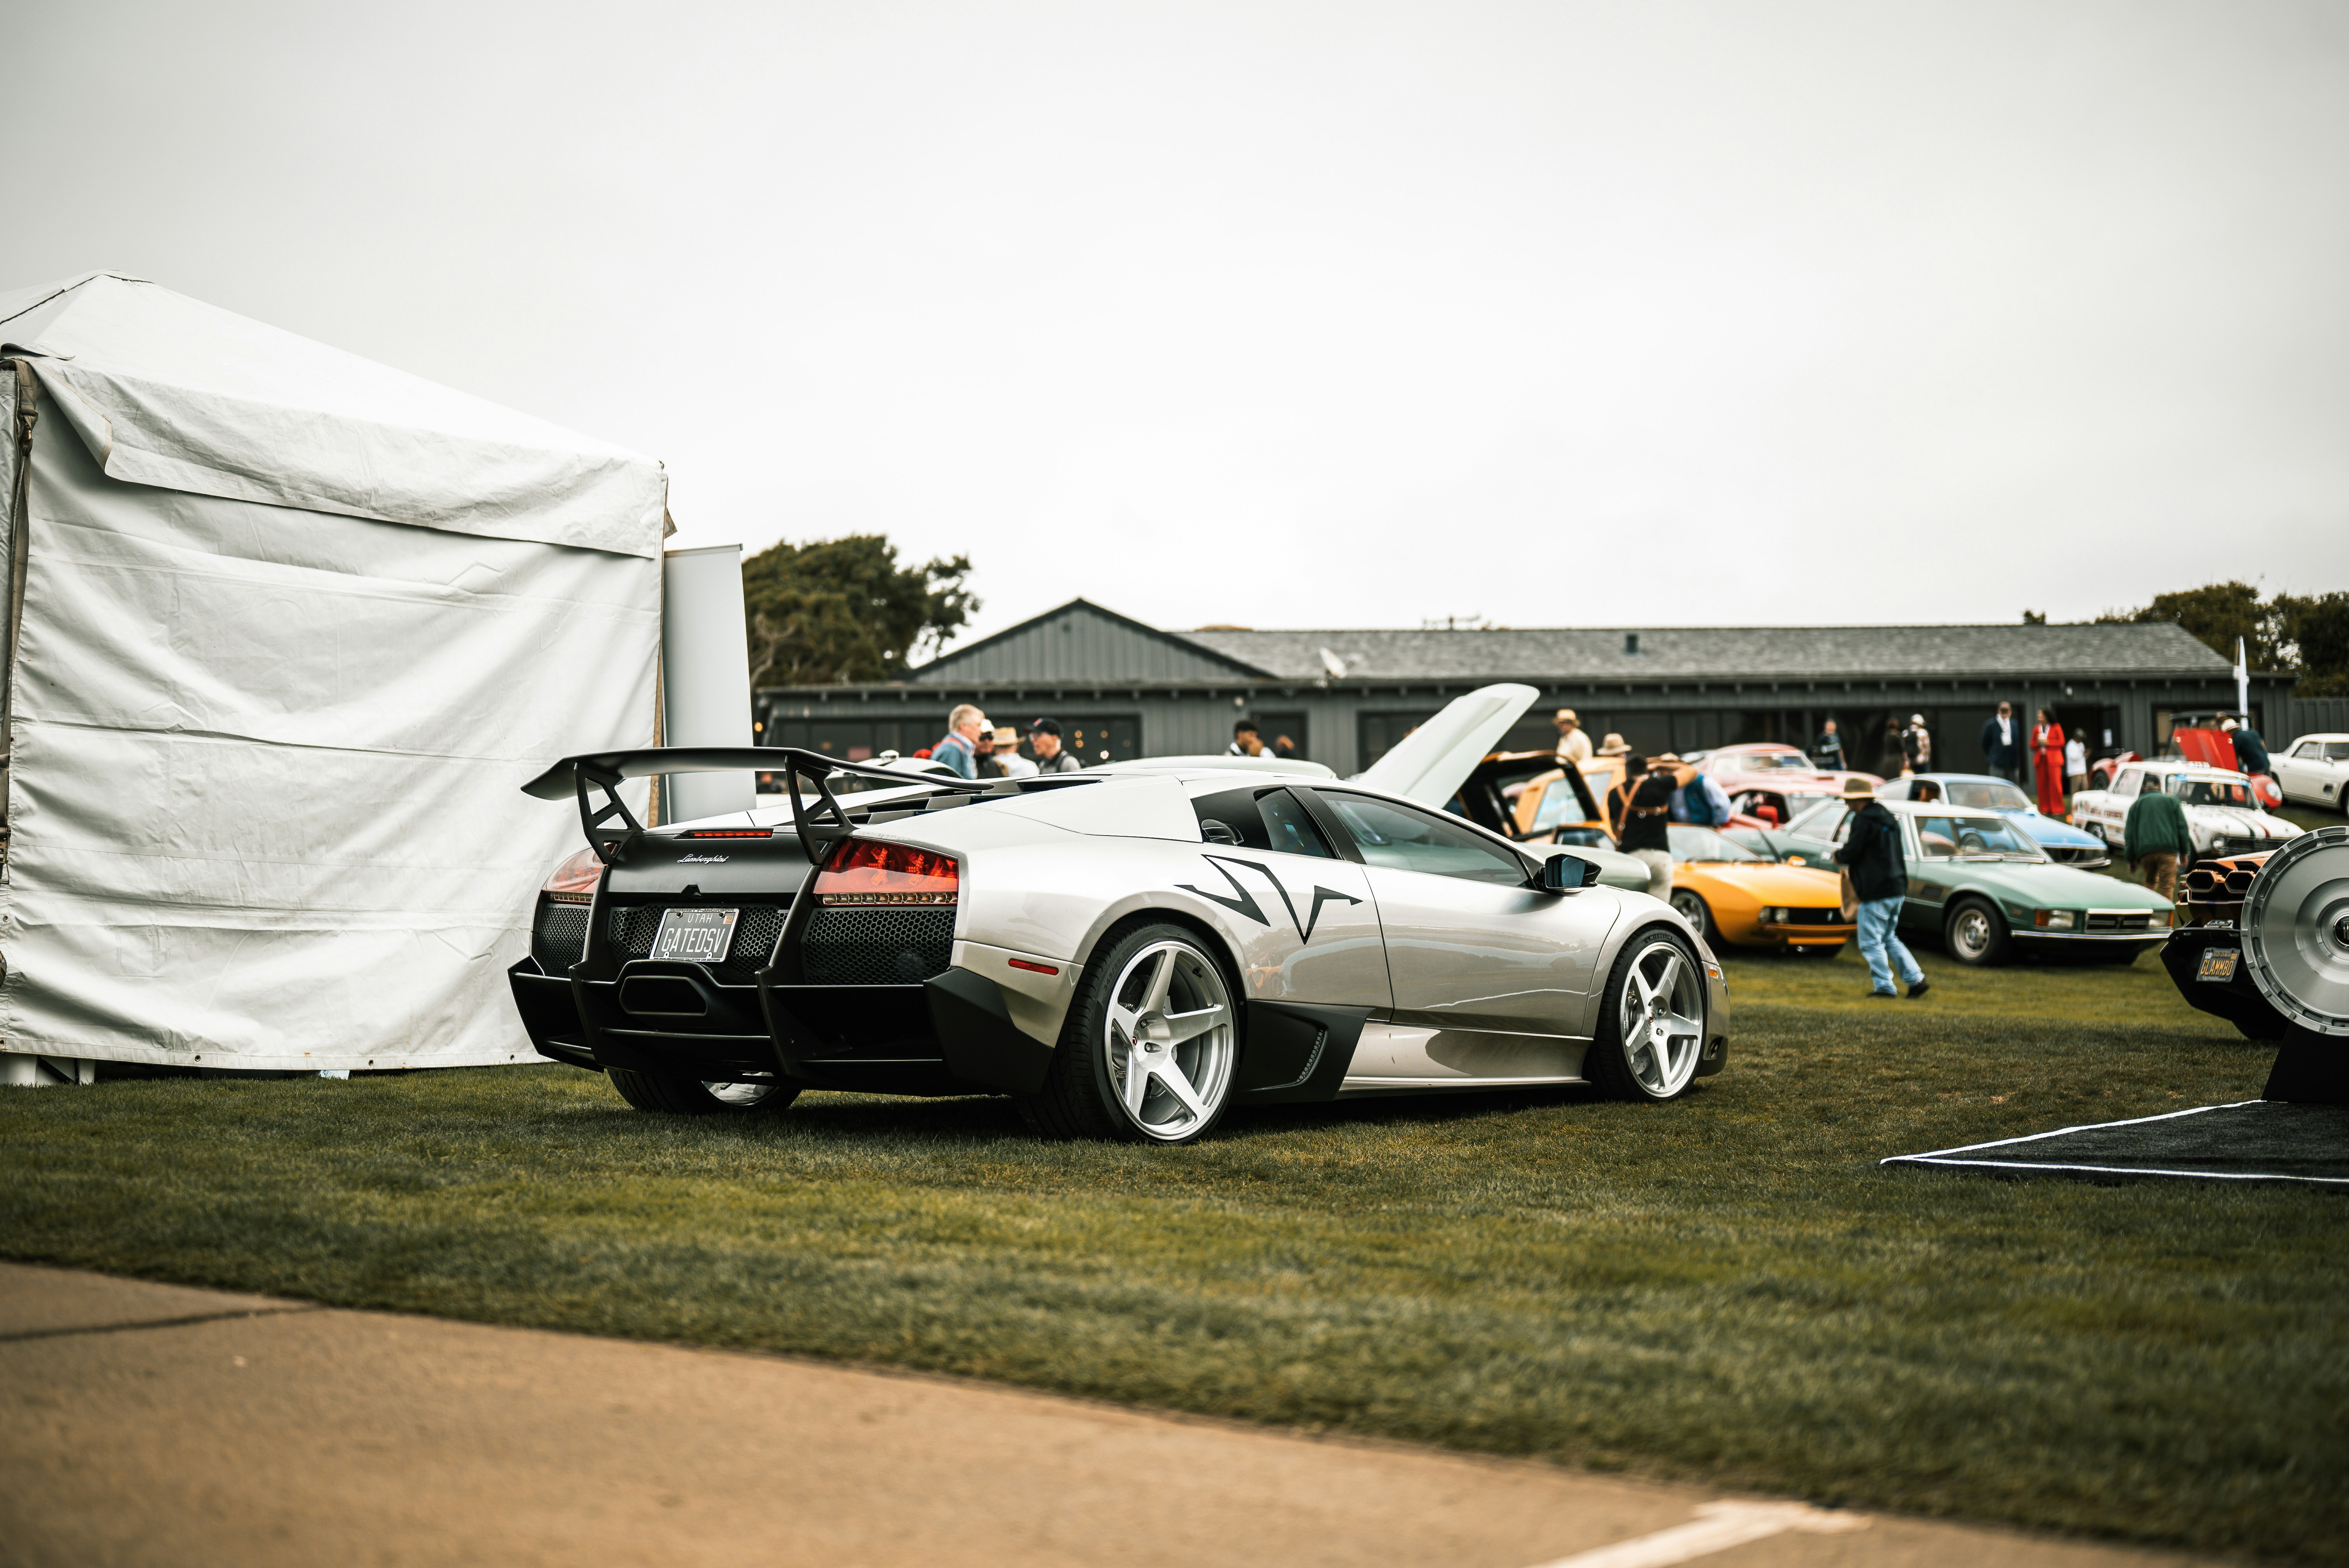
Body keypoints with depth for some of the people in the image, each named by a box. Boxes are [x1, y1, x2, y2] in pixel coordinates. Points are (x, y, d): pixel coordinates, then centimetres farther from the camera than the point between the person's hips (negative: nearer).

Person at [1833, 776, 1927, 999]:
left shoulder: (1864, 821, -14)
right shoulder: (1888, 818, 16)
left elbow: (1851, 854, -17)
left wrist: (1838, 856, 6)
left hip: (1877, 893, -9)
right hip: (1897, 888, 9)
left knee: (1871, 943, 0)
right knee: (1889, 938, 18)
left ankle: (1884, 986, 0)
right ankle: (1916, 979, 12)